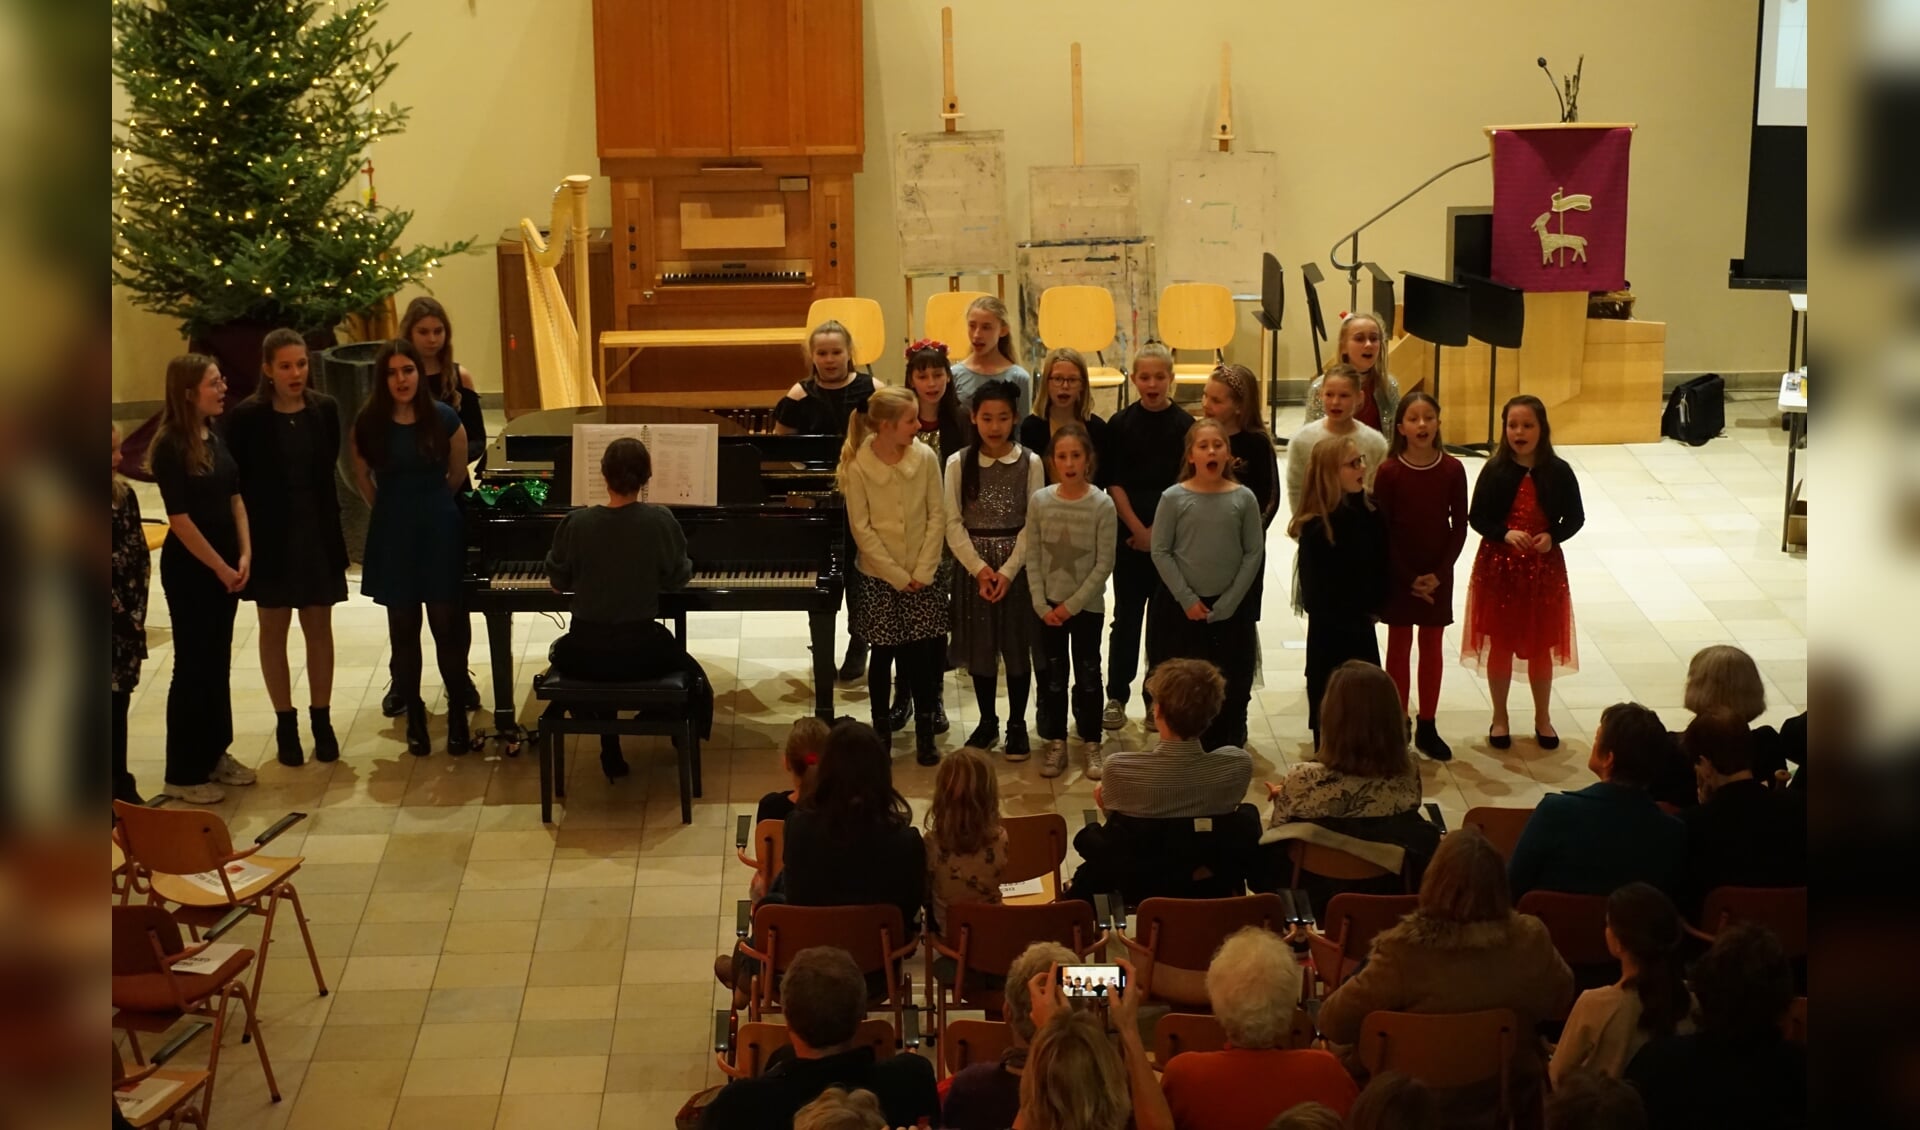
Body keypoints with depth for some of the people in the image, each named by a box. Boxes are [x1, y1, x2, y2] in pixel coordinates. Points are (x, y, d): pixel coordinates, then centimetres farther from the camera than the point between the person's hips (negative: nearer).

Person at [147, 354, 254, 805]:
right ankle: (183, 772, 9)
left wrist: (244, 555, -3)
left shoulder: (216, 438, 6)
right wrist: (220, 567, -13)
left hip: (224, 565, 7)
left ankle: (215, 753, 29)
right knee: (193, 666, 0)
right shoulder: (170, 447, -16)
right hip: (190, 570, -7)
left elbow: (235, 498, 9)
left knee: (219, 662, 15)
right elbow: (180, 519, -17)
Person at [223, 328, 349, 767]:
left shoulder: (324, 409, -4)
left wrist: (328, 524, 3)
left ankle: (321, 721, 21)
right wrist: (247, 540, -10)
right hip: (270, 536, -2)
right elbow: (236, 483, -8)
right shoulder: (247, 417, -12)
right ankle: (285, 724, 19)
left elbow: (328, 467, 6)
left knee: (319, 627, 9)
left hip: (317, 533, 2)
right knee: (274, 629, 9)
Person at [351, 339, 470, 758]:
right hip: (393, 534, 1)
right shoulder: (369, 423, -5)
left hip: (440, 531, -1)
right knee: (404, 628, 8)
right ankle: (414, 715, 20)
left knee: (447, 624, -1)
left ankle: (457, 714, 14)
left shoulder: (444, 418, -8)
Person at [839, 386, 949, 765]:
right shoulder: (858, 466, -12)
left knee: (924, 655, 1)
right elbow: (861, 528, -10)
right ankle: (880, 731, 23)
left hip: (922, 575, 1)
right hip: (878, 577, -1)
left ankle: (925, 733, 14)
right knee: (883, 656, 8)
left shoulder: (926, 458, -7)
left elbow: (937, 517, -3)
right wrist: (898, 576, -11)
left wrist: (922, 572, -8)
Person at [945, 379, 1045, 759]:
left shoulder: (1029, 463, -4)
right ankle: (987, 721, 22)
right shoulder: (958, 463, -3)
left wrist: (1008, 570, -13)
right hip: (973, 563, 1)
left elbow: (1033, 523, -5)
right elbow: (953, 523, -3)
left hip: (1017, 564, -1)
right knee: (980, 645, 8)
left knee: (1017, 645, 4)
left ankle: (1017, 724, 16)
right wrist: (979, 568, -12)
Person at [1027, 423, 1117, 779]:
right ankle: (1055, 742, 20)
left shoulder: (1103, 505, -12)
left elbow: (1104, 564, -10)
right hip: (1048, 605, 2)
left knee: (1088, 674, 8)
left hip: (1087, 605, -2)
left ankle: (1091, 743, 19)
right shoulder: (1039, 501, -6)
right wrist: (1042, 605, -8)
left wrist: (1072, 604, -12)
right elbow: (1033, 559, -2)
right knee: (1052, 675, 9)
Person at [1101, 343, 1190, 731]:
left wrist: (1160, 531, -9)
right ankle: (1117, 696, 13)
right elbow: (1114, 484, -2)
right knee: (1126, 616, 5)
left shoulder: (1185, 425, -2)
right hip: (1130, 536, 0)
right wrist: (1139, 530, -9)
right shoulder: (1120, 424, -1)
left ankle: (1158, 696, 15)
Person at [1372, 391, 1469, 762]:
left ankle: (1427, 728, 19)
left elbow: (1459, 526, -2)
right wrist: (1408, 578, -12)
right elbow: (1382, 529, -8)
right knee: (1399, 648, 7)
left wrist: (1438, 574, -10)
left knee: (1432, 648, 10)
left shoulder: (1452, 470, -5)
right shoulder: (1388, 472, -10)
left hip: (1437, 575, 2)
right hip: (1398, 574, -2)